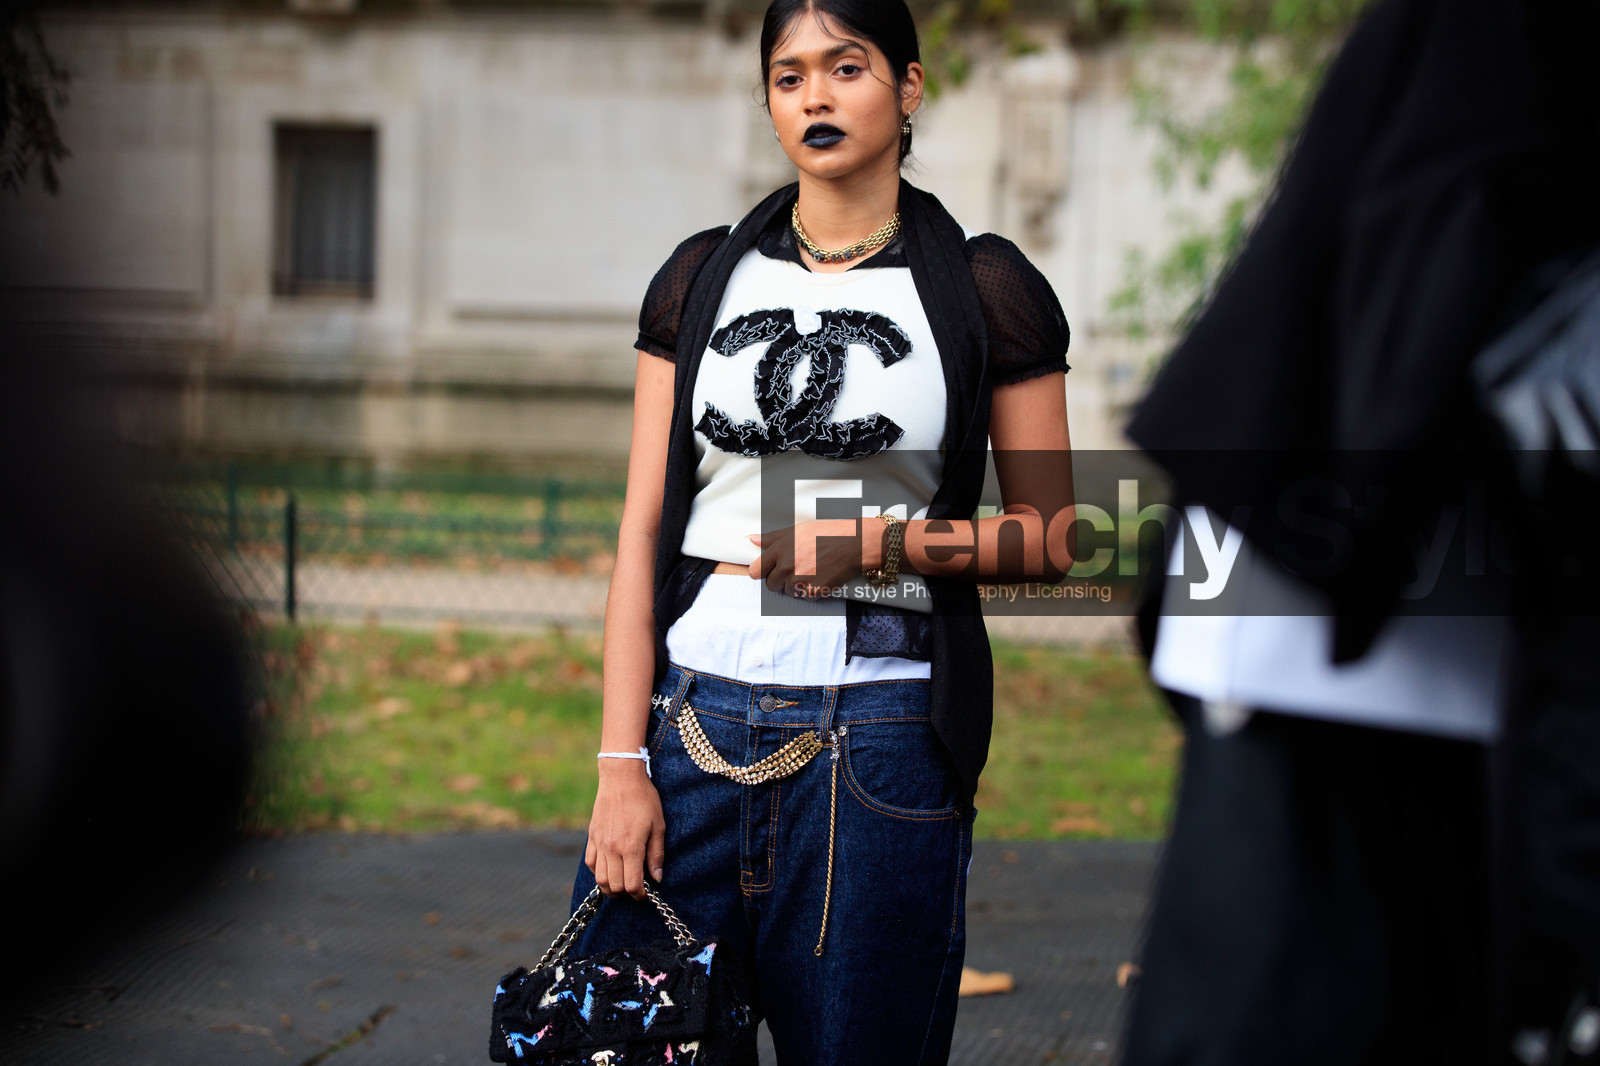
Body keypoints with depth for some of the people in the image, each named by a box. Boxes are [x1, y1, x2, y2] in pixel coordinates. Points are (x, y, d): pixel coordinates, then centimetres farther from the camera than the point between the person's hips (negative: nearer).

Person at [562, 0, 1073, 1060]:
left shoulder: (986, 289, 3)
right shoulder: (703, 278, 9)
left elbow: (1049, 539, 5)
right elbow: (644, 527, 5)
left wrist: (883, 542, -12)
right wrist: (621, 765, -4)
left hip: (880, 735, -2)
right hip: (691, 717, 2)